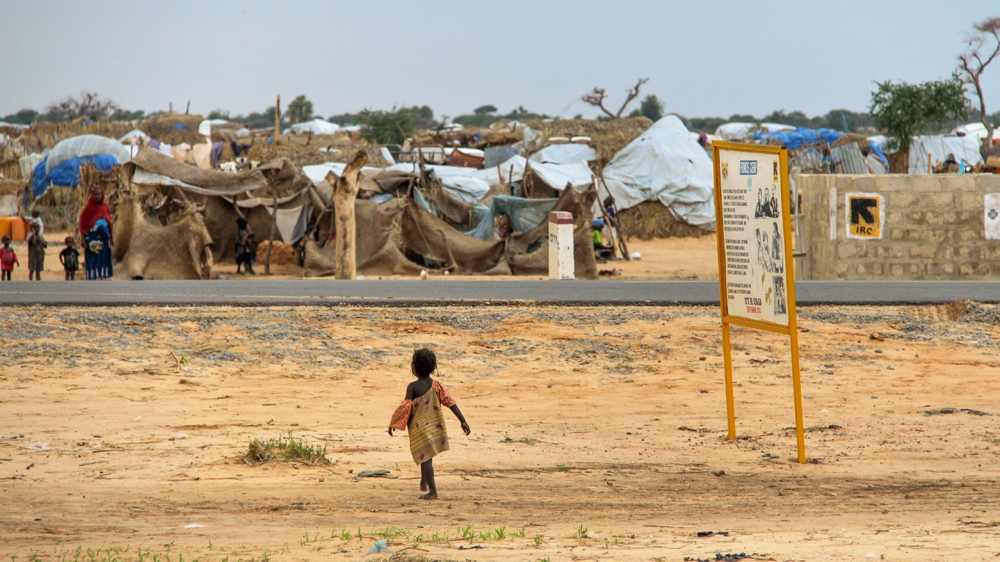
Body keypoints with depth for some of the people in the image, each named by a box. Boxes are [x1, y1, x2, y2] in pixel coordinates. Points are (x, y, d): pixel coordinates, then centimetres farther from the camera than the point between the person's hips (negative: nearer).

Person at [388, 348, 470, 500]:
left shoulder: (412, 387, -12)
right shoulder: (436, 385, 0)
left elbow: (406, 407, -15)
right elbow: (451, 403, -5)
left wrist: (393, 424, -4)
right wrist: (463, 421, -4)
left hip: (418, 427, -5)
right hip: (434, 426, 5)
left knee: (425, 458, -4)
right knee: (427, 456, 25)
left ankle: (432, 491, -7)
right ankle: (424, 483, 36)